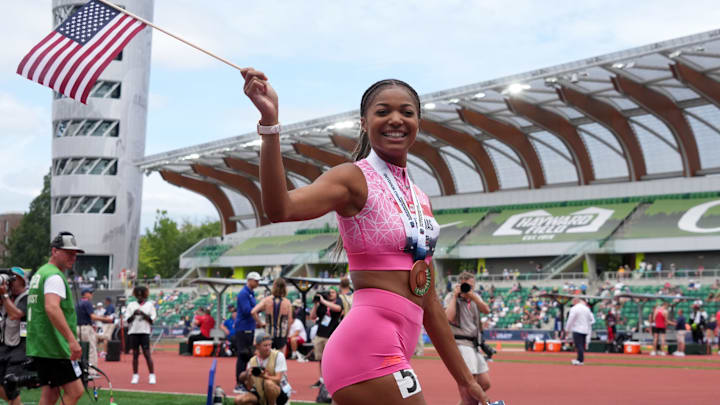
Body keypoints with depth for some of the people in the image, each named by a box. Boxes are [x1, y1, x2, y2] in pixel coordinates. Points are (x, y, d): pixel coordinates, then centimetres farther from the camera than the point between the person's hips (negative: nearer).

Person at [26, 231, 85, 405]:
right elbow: (52, 308, -30)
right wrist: (72, 339, -34)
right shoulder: (54, 276, -14)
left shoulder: (39, 273, 19)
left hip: (39, 346, 10)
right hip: (55, 348, -10)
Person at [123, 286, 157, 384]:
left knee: (147, 354, -7)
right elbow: (127, 320, 5)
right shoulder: (131, 305, 9)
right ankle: (135, 376, 11)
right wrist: (133, 314, -13)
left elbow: (152, 319, -1)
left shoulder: (150, 305, 5)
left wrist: (143, 314, -14)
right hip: (133, 332, 2)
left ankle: (152, 376, -5)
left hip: (144, 332, -2)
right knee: (135, 354, 4)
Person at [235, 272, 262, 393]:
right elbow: (247, 311, -21)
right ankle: (238, 385, -5)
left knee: (247, 356, 11)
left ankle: (242, 383, 17)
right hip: (243, 329, -10)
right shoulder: (244, 294, -13)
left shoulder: (251, 293, 16)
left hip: (249, 329, 10)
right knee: (243, 356, -8)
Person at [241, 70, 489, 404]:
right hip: (369, 349, -8)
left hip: (390, 351, 8)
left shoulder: (419, 199, 17)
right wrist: (269, 122, -38)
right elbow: (281, 209, -26)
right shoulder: (355, 179, -6)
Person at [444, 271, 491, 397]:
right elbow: (449, 317, -20)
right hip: (460, 344, -7)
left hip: (475, 345, 7)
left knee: (485, 384, 8)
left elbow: (486, 310, -4)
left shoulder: (476, 297, 15)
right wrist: (455, 296, -13)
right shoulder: (451, 297, -2)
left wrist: (472, 296, -17)